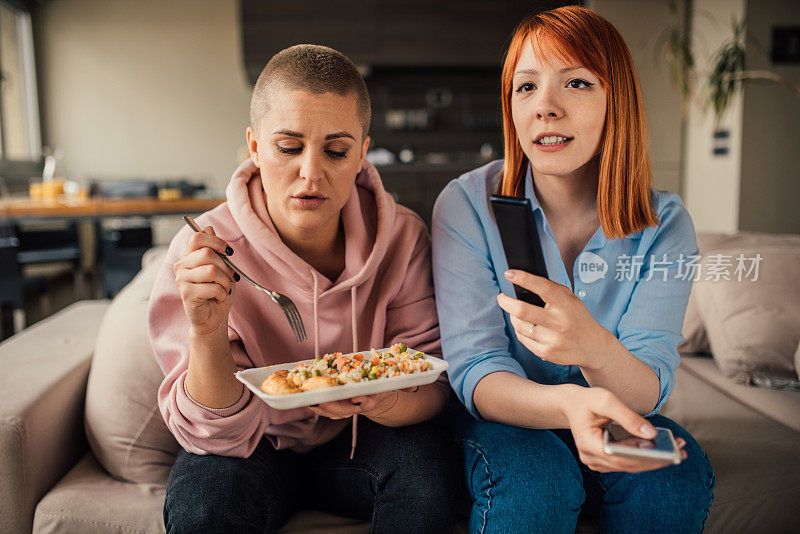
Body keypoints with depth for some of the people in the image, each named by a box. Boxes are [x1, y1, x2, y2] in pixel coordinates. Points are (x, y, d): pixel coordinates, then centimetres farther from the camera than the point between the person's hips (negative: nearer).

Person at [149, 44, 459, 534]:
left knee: (427, 458, -28)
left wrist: (381, 400, -37)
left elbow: (433, 384, -13)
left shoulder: (403, 237, -15)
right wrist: (207, 333, -39)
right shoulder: (203, 252, -19)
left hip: (358, 439, 1)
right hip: (256, 450, 0)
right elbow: (218, 435, -19)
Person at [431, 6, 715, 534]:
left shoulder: (665, 224, -10)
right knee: (534, 477, -33)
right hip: (498, 416, -2)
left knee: (679, 473, -26)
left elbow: (648, 389, -18)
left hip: (612, 420, 3)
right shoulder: (467, 205, -16)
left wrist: (596, 348, -44)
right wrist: (570, 405, -43)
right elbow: (475, 371, -21)